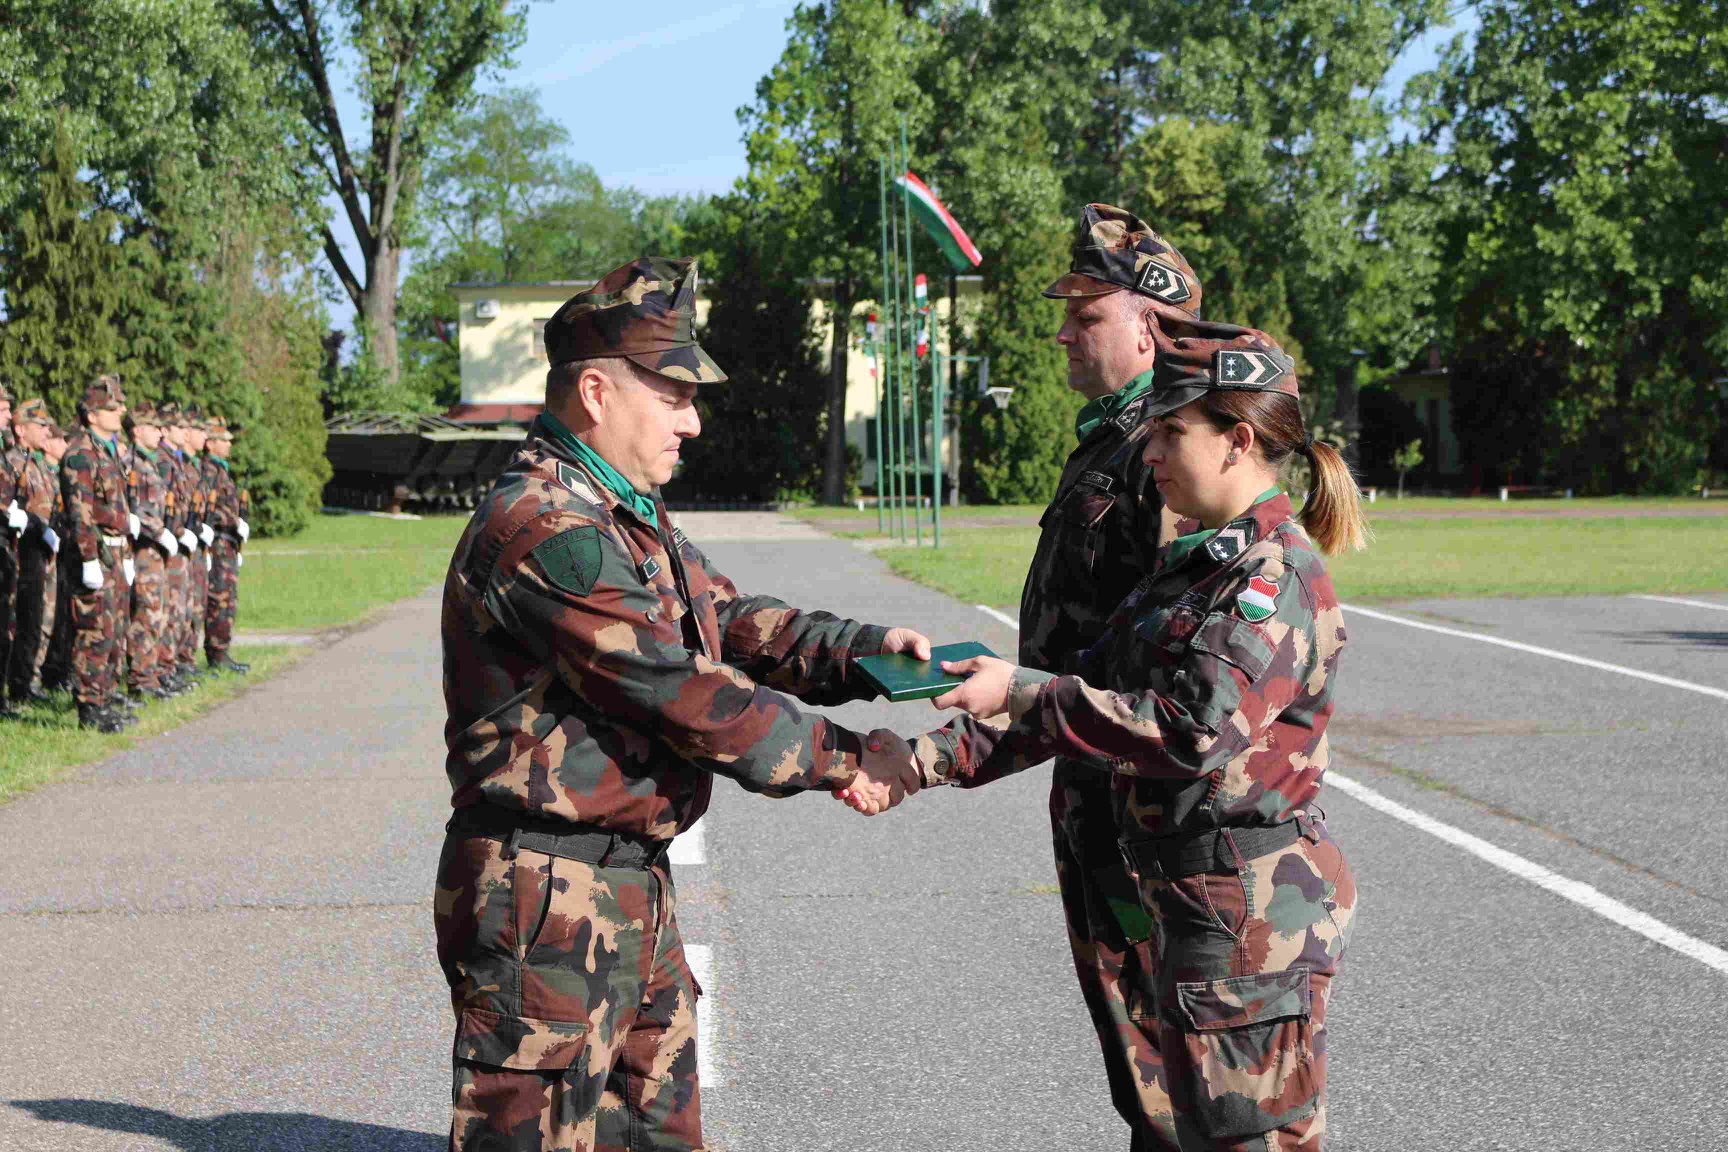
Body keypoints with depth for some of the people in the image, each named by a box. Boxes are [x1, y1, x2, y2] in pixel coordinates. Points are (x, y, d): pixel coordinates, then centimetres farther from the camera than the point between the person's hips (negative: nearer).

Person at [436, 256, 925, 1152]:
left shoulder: (629, 520, 14)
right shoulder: (544, 531, -21)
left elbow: (730, 621, 13)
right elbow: (691, 699, -22)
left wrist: (862, 649, -5)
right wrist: (849, 761, -14)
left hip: (632, 889, 11)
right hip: (546, 906, -11)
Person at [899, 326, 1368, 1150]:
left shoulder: (1277, 574, -17)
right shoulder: (1192, 564, 14)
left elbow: (1194, 730, -28)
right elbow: (1090, 688, 11)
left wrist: (1019, 693, -23)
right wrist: (927, 761, 1)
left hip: (1253, 909, -10)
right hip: (1191, 898, 10)